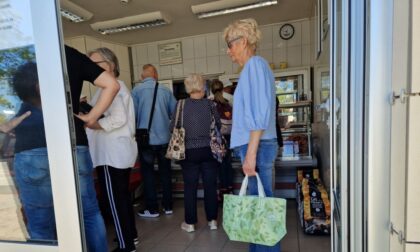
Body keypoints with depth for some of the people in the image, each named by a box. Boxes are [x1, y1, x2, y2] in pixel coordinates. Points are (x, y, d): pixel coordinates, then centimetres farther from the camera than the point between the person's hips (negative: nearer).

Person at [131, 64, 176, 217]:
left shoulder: (136, 91, -6)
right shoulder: (165, 90, 0)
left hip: (146, 139, -2)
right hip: (164, 138, 2)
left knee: (148, 173, 10)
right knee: (165, 172, 14)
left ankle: (152, 209, 17)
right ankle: (168, 206, 22)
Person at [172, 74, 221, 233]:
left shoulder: (181, 105, -5)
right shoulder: (209, 104, -3)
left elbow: (173, 127, -1)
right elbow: (218, 126, 2)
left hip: (189, 151, 0)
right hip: (208, 150, 1)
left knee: (190, 187, 10)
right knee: (210, 186, 11)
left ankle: (190, 222, 19)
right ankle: (212, 220, 21)